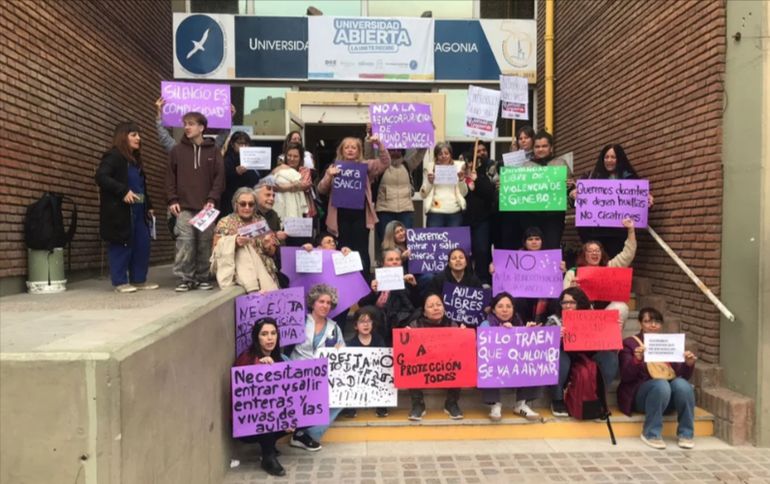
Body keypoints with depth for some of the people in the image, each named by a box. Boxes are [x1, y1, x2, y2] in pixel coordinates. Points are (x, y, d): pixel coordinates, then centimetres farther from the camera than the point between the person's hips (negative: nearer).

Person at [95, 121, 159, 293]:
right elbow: (100, 177, -19)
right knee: (121, 245, -3)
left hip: (137, 210, 8)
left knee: (143, 244, 7)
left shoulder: (135, 160, 21)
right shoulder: (113, 156, -5)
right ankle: (120, 282, 5)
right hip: (120, 210, -8)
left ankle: (139, 279, 17)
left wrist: (148, 206, 19)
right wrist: (123, 191, -25)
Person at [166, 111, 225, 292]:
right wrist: (172, 200, -2)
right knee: (185, 242, -8)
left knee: (205, 244, 3)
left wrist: (212, 199, -8)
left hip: (206, 206, 0)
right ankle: (185, 279, -1)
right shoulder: (177, 150, 9)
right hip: (184, 206, 0)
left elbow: (219, 177, 2)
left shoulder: (213, 151, 8)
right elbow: (170, 177, 8)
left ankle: (202, 278, 14)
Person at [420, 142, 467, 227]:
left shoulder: (458, 166, 7)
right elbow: (423, 194, 5)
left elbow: (464, 193, 7)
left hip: (455, 212, 1)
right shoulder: (430, 167, 5)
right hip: (435, 212, -1)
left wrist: (462, 180, -10)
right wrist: (429, 182, -12)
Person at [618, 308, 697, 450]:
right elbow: (625, 377, -7)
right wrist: (637, 359, -25)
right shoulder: (629, 343, 4)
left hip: (670, 394, 4)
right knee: (661, 384, -34)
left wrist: (688, 364, -11)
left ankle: (685, 434, -14)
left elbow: (682, 375, 11)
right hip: (641, 394, -3)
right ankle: (651, 434, -19)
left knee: (682, 384, -28)